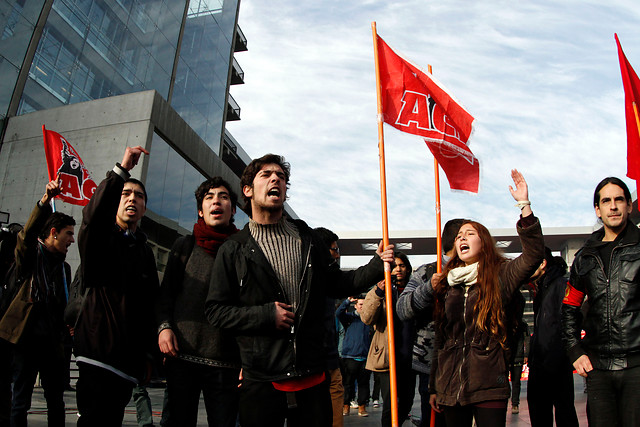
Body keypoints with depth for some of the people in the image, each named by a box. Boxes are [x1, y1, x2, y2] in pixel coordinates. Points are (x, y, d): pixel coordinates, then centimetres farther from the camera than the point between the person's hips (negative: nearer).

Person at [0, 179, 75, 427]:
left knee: (56, 403, 8)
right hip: (27, 338, -5)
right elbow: (27, 233, -21)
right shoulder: (31, 254, 2)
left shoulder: (64, 267, 18)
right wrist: (45, 201, -35)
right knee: (21, 401, -1)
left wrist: (65, 331, 7)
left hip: (53, 341, 5)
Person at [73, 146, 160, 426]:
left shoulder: (145, 252, 19)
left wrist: (147, 355, 15)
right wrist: (122, 170, -29)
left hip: (129, 360, 5)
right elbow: (93, 214, -23)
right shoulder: (101, 237, 4)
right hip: (98, 353, -5)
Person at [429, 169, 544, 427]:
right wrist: (434, 387, 15)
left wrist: (524, 205, -24)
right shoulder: (447, 282, 11)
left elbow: (534, 253, -19)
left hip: (489, 385, -4)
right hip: (451, 386, 4)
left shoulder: (500, 275, 1)